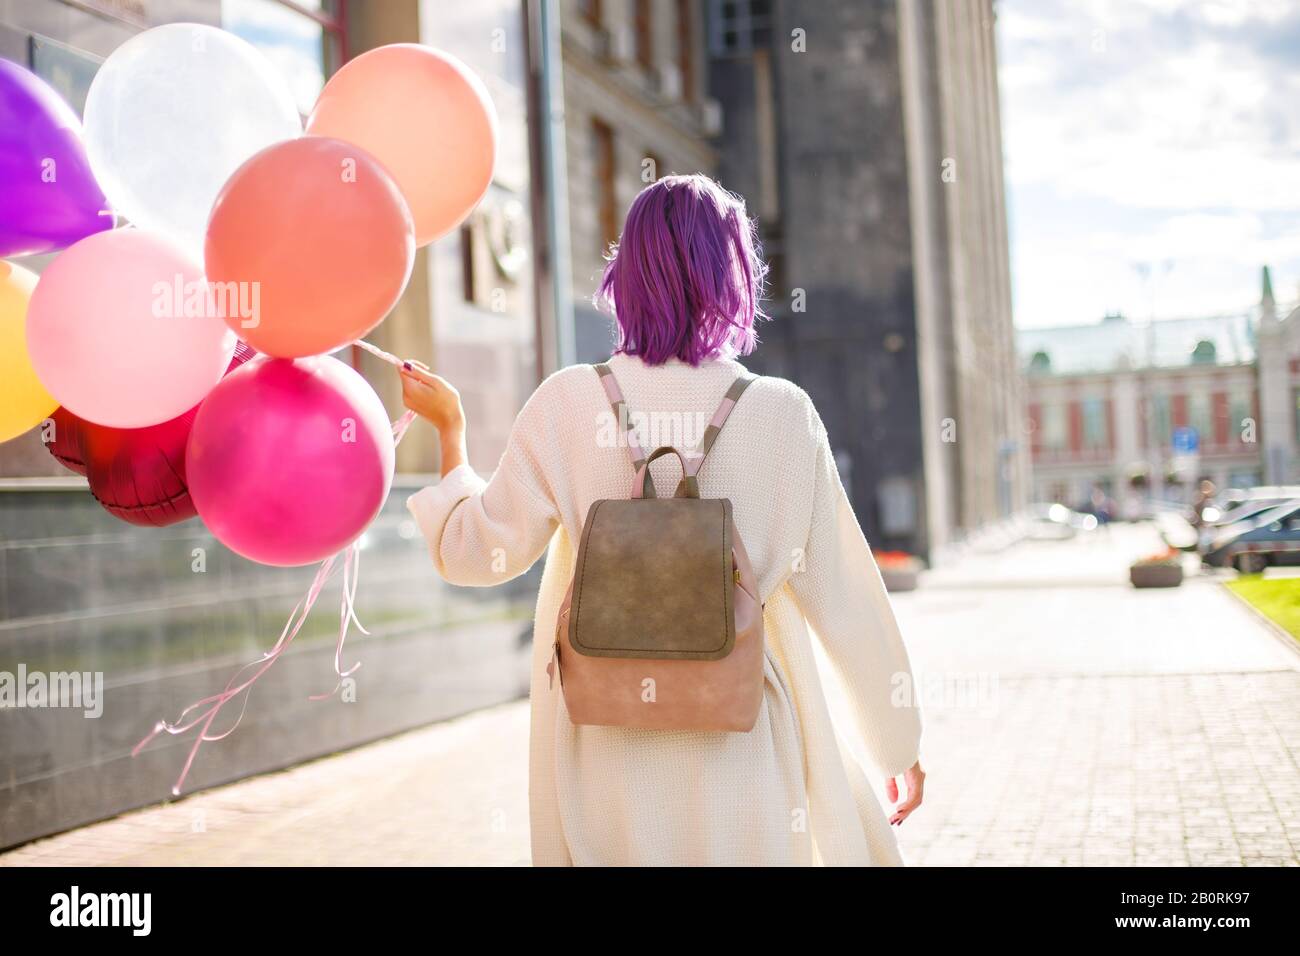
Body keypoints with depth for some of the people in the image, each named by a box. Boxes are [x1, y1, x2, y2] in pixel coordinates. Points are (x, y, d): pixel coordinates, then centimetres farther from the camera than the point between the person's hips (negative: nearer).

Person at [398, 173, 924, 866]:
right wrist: (899, 743, 9)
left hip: (605, 747, 1)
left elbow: (476, 553, 1)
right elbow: (842, 596, -3)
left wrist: (450, 430, 17)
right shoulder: (782, 413, -9)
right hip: (738, 749, 0)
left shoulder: (567, 405, -8)